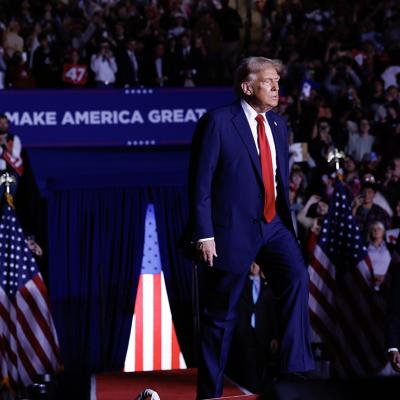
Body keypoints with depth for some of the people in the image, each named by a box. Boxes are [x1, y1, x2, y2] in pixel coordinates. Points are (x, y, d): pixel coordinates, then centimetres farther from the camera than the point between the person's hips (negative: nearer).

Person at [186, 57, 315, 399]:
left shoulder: (277, 124, 10)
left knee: (297, 277, -21)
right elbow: (200, 181, -11)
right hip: (233, 230, -5)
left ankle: (296, 369, -19)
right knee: (220, 315, 4)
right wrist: (204, 234, -15)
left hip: (274, 225, 5)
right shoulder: (217, 122, -10)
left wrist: (286, 220, 14)